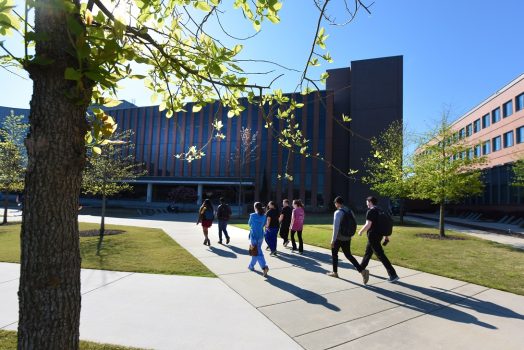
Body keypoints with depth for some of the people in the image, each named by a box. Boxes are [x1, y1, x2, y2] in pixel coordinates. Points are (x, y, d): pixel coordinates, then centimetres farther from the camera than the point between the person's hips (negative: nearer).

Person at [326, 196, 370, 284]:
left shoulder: (338, 212, -17)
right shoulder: (350, 211, 5)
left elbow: (336, 227, -23)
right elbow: (355, 224, 11)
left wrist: (333, 239, -19)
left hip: (339, 238, -6)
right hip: (347, 238, 6)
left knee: (334, 253, 15)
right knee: (348, 255, 13)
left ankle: (335, 272, 25)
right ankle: (362, 270, -3)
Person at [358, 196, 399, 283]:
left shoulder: (370, 211, -17)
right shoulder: (379, 210, 10)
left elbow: (368, 225, -23)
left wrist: (360, 231, -7)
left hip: (373, 236, -10)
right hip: (379, 235, 10)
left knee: (380, 255, -6)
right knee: (368, 252, 23)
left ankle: (393, 275, -6)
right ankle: (362, 267, 39)